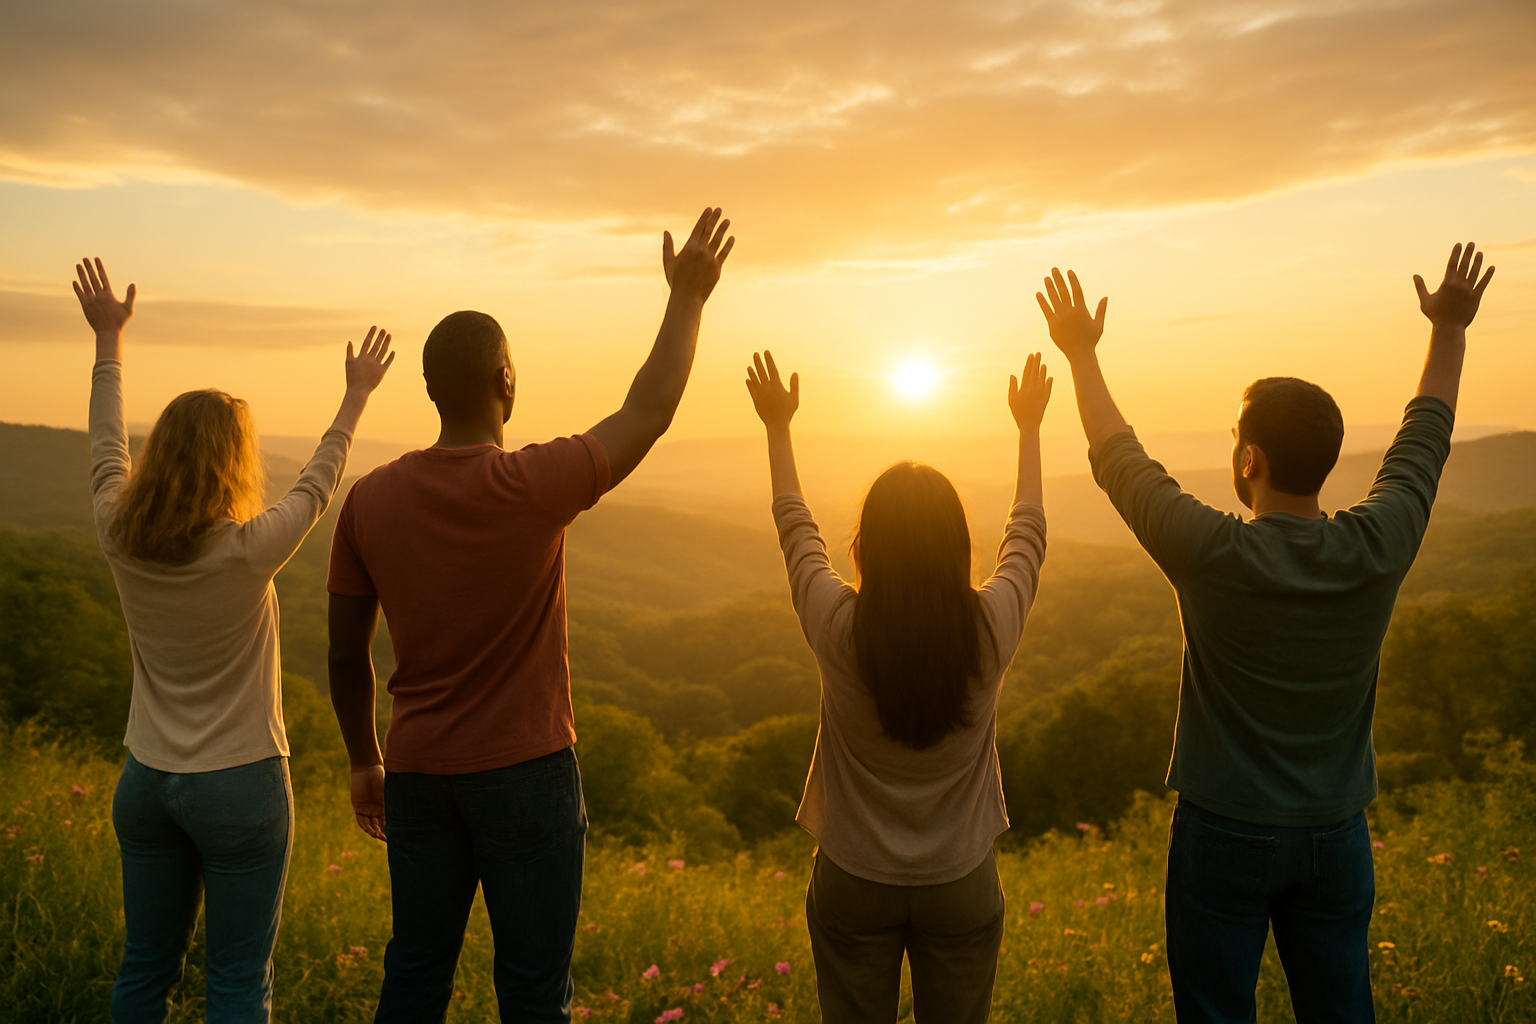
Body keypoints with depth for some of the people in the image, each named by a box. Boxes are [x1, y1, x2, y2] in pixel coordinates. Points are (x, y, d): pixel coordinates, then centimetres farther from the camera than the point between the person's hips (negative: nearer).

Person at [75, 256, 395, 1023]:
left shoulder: (120, 541, -6)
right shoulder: (250, 554, -20)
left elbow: (107, 453, 11)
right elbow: (316, 485, -3)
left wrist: (108, 339, 21)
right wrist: (357, 395, 10)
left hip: (146, 782, 6)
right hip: (239, 787, -5)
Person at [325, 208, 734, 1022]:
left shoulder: (369, 498, -3)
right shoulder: (534, 486, -17)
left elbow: (346, 655, 5)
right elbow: (649, 413, -3)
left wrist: (364, 764, 19)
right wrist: (687, 298, 8)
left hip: (419, 774, 5)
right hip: (526, 773, -4)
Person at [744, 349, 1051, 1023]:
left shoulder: (838, 629, -20)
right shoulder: (991, 628, -19)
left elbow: (795, 529, -1)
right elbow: (1028, 532, 2)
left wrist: (778, 428, 13)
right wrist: (1029, 428, 16)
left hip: (854, 883, 0)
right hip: (961, 884, 1)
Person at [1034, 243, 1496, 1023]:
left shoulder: (1214, 557, -22)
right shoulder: (1378, 550, -12)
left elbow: (1118, 460, -7)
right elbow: (1424, 439, 7)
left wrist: (1083, 355, 6)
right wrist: (1450, 331, 21)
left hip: (1225, 834, -4)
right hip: (1335, 836, 4)